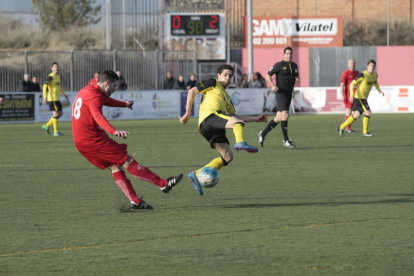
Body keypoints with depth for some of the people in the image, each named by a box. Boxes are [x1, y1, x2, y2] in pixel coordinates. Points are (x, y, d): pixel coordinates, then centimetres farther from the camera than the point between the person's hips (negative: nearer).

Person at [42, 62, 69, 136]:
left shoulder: (58, 76, 16)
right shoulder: (51, 77, -11)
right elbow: (45, 86, -18)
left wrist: (64, 94, 31)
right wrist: (44, 97, -26)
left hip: (57, 99, 9)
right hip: (52, 99, -9)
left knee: (60, 113, 10)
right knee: (56, 114, -8)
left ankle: (46, 126, 18)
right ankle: (56, 132, -2)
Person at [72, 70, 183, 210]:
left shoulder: (87, 90, 16)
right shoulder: (94, 96, -17)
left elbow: (105, 100, 37)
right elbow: (98, 116, -37)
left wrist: (124, 104, 54)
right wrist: (114, 131, -53)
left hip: (80, 142, 10)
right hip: (93, 139, -10)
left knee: (115, 167, 9)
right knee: (127, 161, -6)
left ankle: (135, 202, 3)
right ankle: (163, 184, -4)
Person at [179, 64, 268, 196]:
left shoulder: (227, 96, 37)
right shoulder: (213, 84, 15)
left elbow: (234, 116, 37)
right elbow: (192, 91, 7)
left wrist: (256, 119, 33)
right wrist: (188, 114, 2)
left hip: (215, 128, 8)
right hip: (210, 115, -8)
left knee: (227, 157, -2)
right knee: (238, 122, -29)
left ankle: (197, 175, -1)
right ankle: (241, 143, -58)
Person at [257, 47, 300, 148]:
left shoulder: (294, 66, 15)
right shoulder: (279, 65, -3)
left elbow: (296, 76, 28)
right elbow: (268, 75, -2)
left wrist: (297, 79, 3)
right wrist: (273, 85, -17)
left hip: (289, 93, 7)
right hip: (281, 93, -7)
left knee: (279, 118, 8)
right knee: (285, 114, -16)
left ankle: (263, 134, 21)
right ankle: (286, 140, -13)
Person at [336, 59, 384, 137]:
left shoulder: (375, 75, 6)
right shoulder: (363, 75, -18)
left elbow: (375, 82, 30)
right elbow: (352, 84, -16)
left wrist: (379, 91, 15)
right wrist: (351, 95, -25)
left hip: (364, 98, 8)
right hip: (359, 97, -8)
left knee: (356, 116, 9)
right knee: (368, 113, -11)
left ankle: (341, 128, 17)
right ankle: (365, 132, 1)